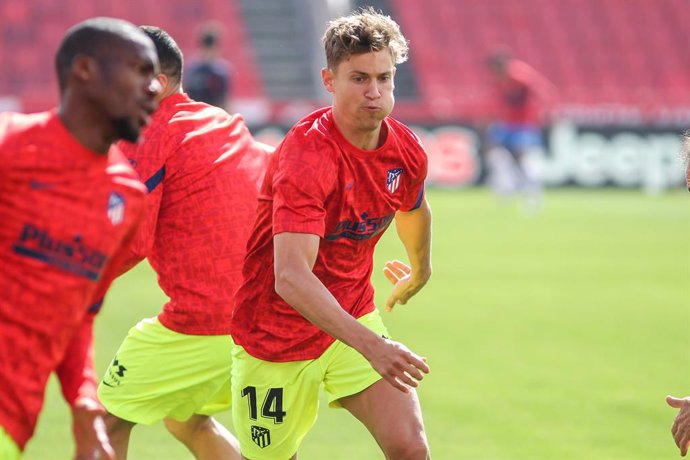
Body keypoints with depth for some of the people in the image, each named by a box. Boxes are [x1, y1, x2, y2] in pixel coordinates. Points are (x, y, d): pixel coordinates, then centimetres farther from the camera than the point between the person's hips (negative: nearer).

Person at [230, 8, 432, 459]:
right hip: (276, 333, -5)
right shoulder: (305, 156, -27)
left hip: (355, 320, 5)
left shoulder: (407, 152, -7)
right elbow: (291, 277, -39)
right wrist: (369, 344, -49)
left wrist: (420, 271, 38)